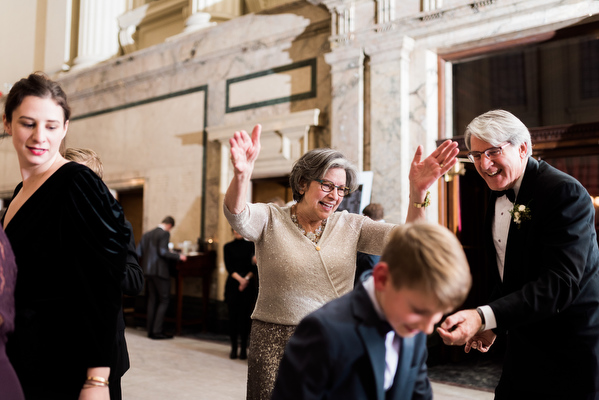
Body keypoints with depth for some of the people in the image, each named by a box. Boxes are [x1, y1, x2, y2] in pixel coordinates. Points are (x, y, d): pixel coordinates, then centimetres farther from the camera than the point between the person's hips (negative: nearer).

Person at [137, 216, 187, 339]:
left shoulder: (146, 234, 13)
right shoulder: (165, 234, -9)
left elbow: (139, 253, 10)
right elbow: (163, 252, -19)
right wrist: (178, 256, -12)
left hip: (148, 271, 7)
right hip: (160, 271, -7)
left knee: (152, 300, 13)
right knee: (164, 301, 0)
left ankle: (150, 330, 15)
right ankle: (157, 330, -4)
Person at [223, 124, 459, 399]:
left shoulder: (350, 226, 5)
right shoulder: (270, 220, -2)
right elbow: (237, 217, -23)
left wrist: (417, 193, -24)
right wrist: (242, 175, -45)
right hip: (278, 346, -2)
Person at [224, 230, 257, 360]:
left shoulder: (250, 245, 6)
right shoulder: (228, 247, 8)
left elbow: (254, 266, 1)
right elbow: (229, 267, 0)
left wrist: (247, 278, -13)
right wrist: (240, 279, -12)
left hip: (248, 285, -1)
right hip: (233, 284, 1)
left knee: (245, 316, -1)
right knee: (233, 316, 0)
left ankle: (244, 349, 5)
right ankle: (233, 348, 8)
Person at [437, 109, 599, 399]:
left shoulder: (565, 193, -20)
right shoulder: (498, 194, 5)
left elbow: (560, 283, -29)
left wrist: (485, 318, -37)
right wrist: (491, 323, 9)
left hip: (569, 350, -7)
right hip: (522, 346, 7)